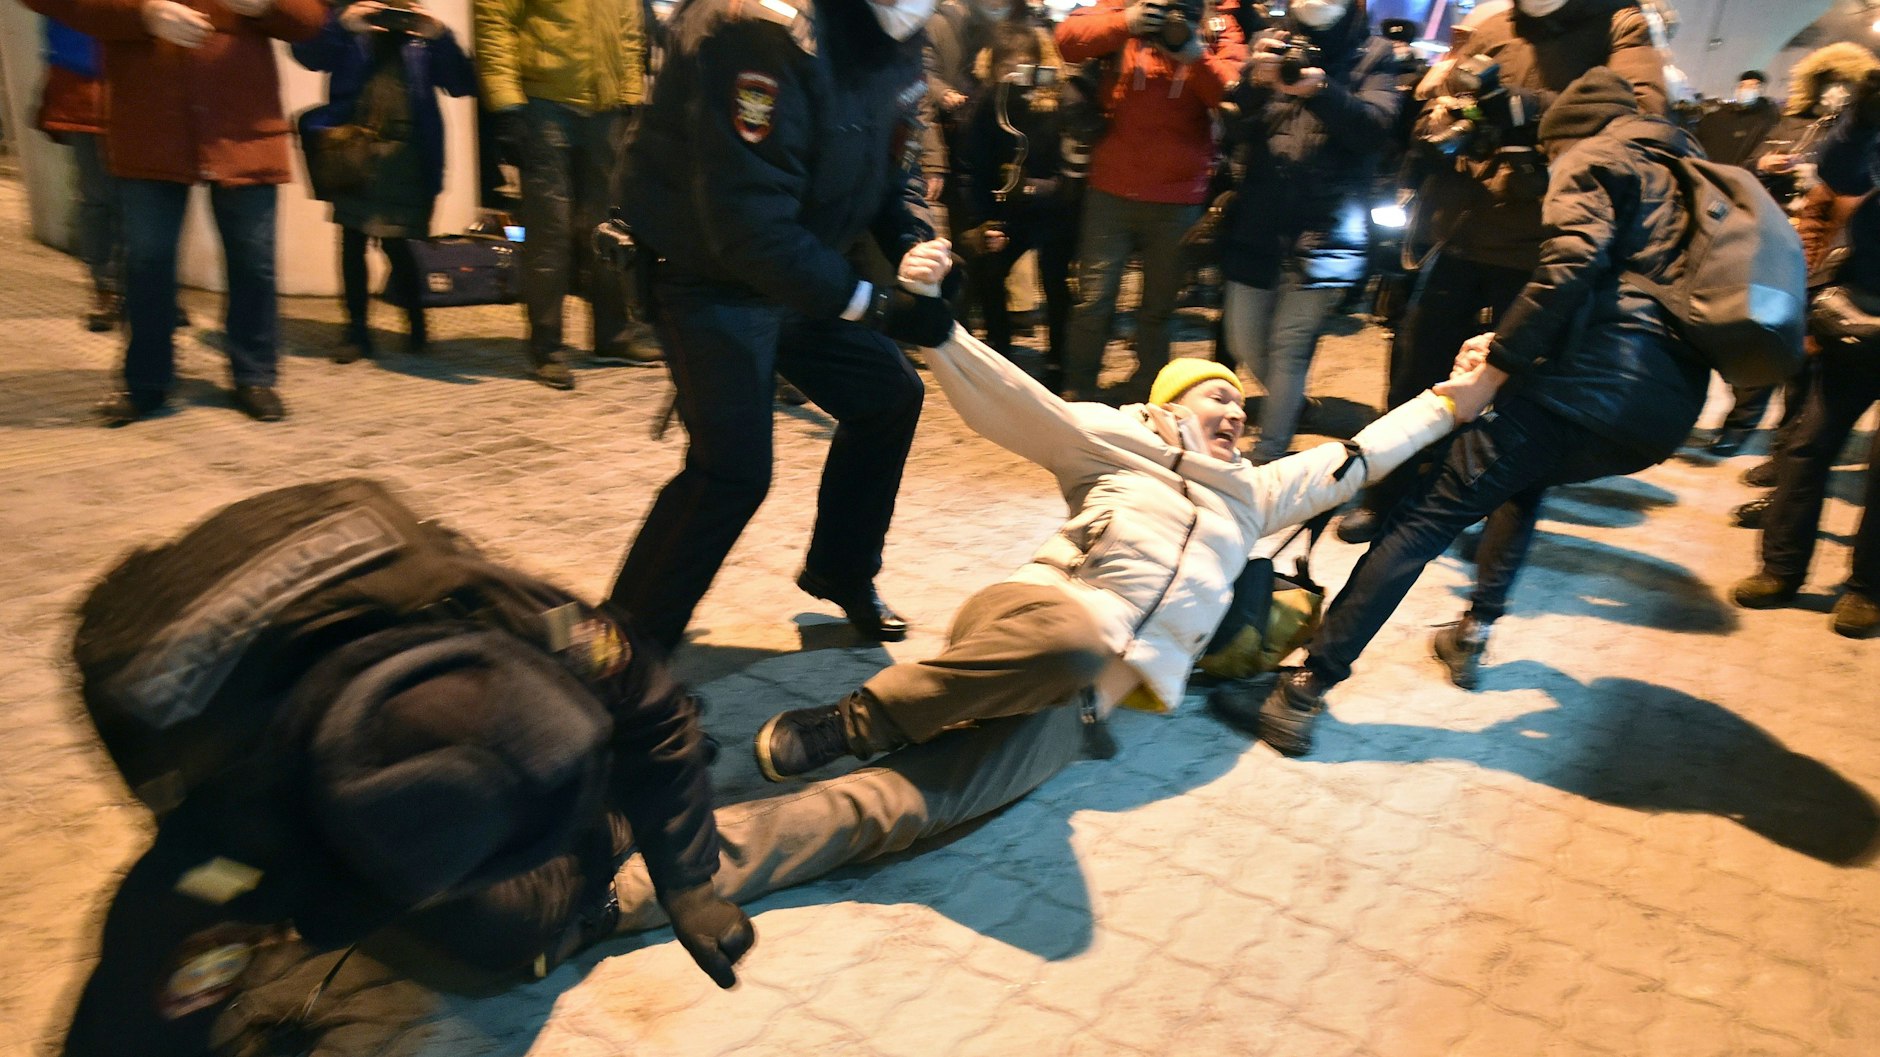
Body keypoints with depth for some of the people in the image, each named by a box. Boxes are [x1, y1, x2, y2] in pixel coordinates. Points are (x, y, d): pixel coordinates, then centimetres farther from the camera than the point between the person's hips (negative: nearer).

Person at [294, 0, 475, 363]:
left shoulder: (423, 34, 13)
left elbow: (462, 84, 1)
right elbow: (307, 54, -3)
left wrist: (440, 37, -14)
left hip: (406, 154, -1)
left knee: (396, 243, -5)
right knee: (352, 242, 1)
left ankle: (416, 323, 14)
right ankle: (356, 330, 9)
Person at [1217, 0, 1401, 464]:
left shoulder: (1373, 53, 5)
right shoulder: (1269, 43, 11)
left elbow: (1376, 128, -9)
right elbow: (1230, 123, 2)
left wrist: (1320, 89, -24)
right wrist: (1254, 82, -19)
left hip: (1324, 230, -3)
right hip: (1257, 222, 4)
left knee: (1290, 347, -8)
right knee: (1244, 341, 10)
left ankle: (1267, 459, 2)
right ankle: (1290, 406, 35)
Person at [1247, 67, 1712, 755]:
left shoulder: (1593, 157, 8)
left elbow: (1571, 265, -13)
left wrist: (1493, 371, -12)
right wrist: (1508, 344, 19)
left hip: (1597, 382, -8)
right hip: (1669, 409, 9)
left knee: (1427, 515, -9)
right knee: (1524, 476, 35)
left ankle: (1308, 688, -16)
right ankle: (1472, 635, 28)